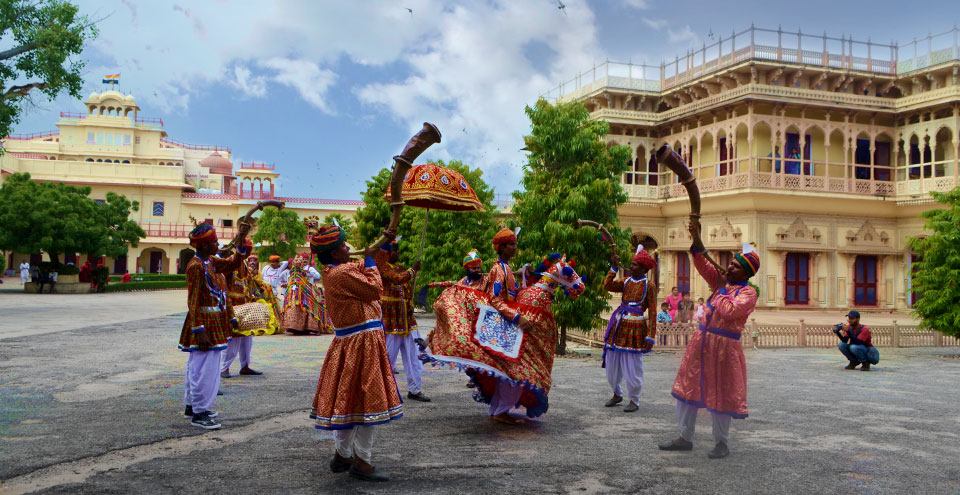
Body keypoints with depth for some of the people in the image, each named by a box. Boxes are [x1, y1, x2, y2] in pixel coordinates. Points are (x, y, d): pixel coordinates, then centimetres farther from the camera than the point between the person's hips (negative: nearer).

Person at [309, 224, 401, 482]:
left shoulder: (335, 270, 12)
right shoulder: (342, 273, -19)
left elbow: (363, 267, 26)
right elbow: (375, 289, -18)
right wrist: (370, 260, -6)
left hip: (350, 343, 10)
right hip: (362, 342, -10)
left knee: (347, 398, 16)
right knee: (368, 400, -4)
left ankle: (342, 455, 26)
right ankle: (361, 461, 1)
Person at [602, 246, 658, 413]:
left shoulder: (649, 286, -3)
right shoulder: (626, 282, 12)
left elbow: (652, 312, -7)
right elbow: (607, 286, -4)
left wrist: (650, 336, -12)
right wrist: (614, 268, -8)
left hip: (635, 328, -5)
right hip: (618, 325, 5)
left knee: (632, 366, -2)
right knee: (612, 364, 11)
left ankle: (634, 401, 14)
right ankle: (617, 394, 30)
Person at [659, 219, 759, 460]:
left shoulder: (749, 292, -9)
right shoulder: (722, 280, 11)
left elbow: (729, 311, -24)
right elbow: (702, 264, 9)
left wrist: (721, 290, -10)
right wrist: (696, 240, -3)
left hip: (724, 346, -7)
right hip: (701, 341, 7)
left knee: (720, 395, 1)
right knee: (688, 387, 10)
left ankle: (722, 444, 17)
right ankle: (685, 438, 21)